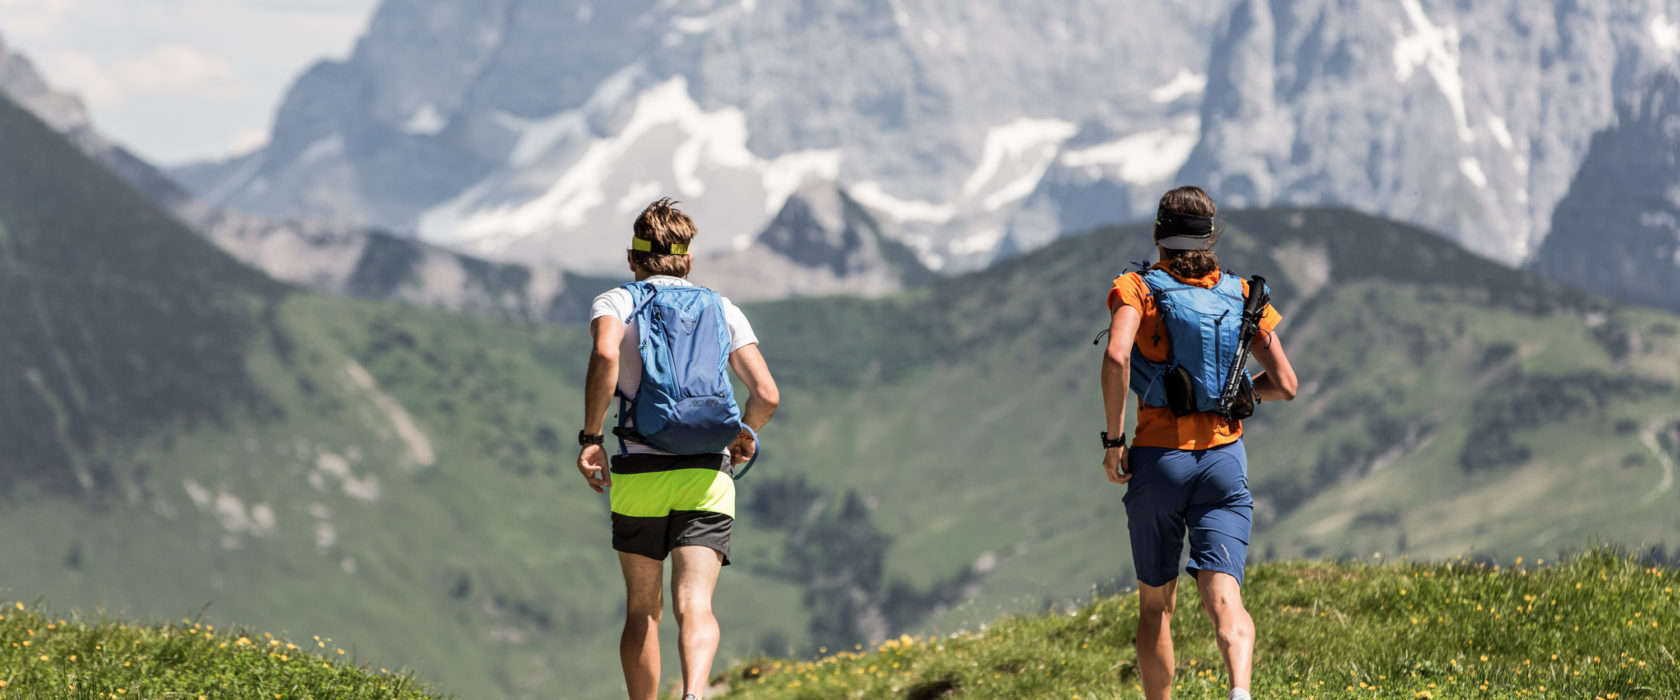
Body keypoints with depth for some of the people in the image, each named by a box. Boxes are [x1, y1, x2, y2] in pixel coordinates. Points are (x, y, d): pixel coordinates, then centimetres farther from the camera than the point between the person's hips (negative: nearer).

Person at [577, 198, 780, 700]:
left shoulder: (614, 303, 7)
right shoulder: (724, 311, 13)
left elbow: (605, 355, -17)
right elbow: (766, 395, 3)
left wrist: (590, 437, -10)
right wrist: (744, 435, 24)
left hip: (638, 475, 0)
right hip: (707, 476, 0)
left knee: (642, 610, 16)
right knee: (694, 607, -12)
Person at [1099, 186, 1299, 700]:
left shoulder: (1138, 287, 0)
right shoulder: (1242, 295, 8)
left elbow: (1116, 358, -20)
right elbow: (1285, 385, 6)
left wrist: (1112, 439, -11)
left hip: (1157, 458, -1)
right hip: (1224, 460, 1)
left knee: (1156, 605, 14)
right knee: (1223, 598, -11)